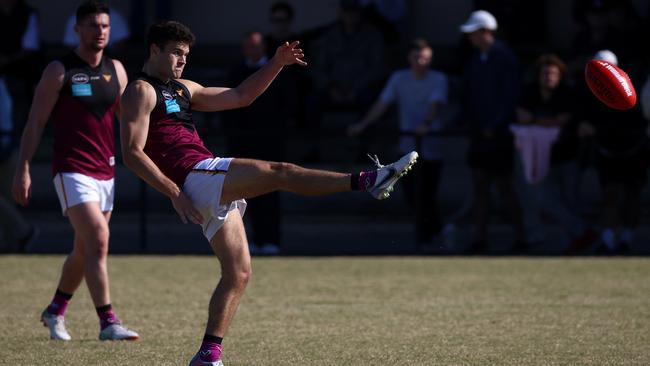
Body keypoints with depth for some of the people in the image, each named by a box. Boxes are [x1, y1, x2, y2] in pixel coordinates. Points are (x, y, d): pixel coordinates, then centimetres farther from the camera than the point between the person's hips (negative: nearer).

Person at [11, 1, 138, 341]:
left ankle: (55, 311, 33)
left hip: (105, 170, 6)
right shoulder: (59, 71, -5)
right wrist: (23, 169, -9)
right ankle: (108, 322, -21)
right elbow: (35, 123, -4)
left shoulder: (115, 70, 10)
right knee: (98, 240, -19)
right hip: (72, 170, -6)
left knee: (84, 250, 13)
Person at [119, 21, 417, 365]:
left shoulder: (182, 89, 27)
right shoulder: (141, 91, 0)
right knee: (278, 172, -20)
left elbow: (239, 96, 30)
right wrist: (174, 193, -19)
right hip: (194, 177, -10)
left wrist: (277, 63, 19)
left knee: (238, 274, 5)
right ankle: (367, 181, -26)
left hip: (213, 192, 10)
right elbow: (132, 153, -10)